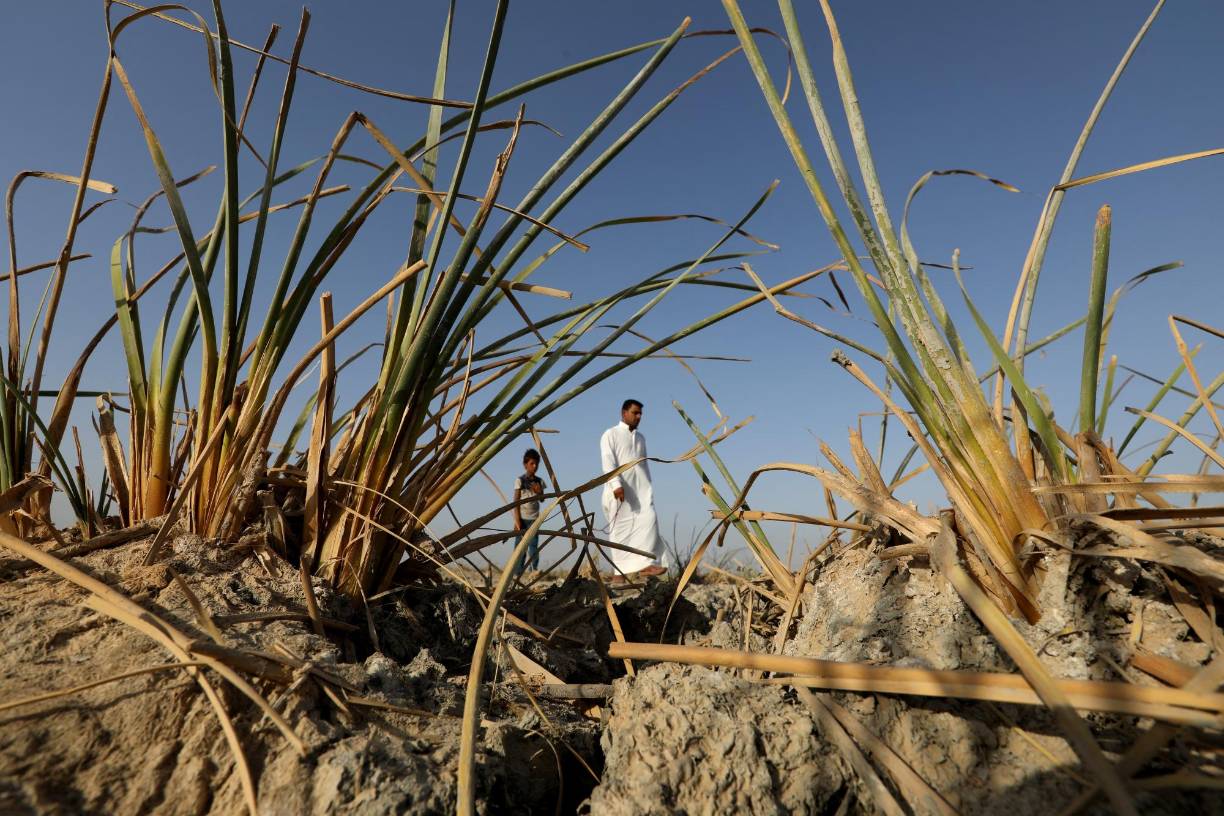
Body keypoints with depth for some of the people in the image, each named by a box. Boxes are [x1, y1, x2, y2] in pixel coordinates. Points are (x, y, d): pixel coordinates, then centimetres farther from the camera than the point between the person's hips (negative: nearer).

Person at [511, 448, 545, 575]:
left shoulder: (539, 481, 9)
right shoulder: (520, 480, -2)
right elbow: (516, 502, -3)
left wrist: (539, 492, -7)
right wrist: (517, 520, -10)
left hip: (534, 519, 3)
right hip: (522, 518, -3)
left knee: (534, 546, -1)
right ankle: (517, 574, 0)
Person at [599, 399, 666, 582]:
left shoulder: (641, 438, 22)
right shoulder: (611, 434, 3)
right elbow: (607, 462, -9)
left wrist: (648, 487, 17)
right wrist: (616, 484, -22)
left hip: (640, 489, 5)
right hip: (619, 489, -5)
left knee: (649, 520, -13)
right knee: (620, 529, -2)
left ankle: (645, 564, -18)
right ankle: (619, 571, 4)